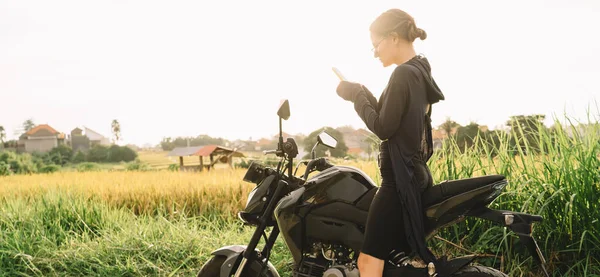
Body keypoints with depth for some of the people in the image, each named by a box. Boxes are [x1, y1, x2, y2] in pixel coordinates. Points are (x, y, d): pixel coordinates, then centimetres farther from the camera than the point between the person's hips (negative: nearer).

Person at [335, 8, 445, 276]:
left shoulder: (404, 74, -17)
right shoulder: (420, 73, 13)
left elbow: (383, 127, -19)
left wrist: (357, 96, -8)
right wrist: (362, 93, 8)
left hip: (400, 179, -11)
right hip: (415, 174, 11)